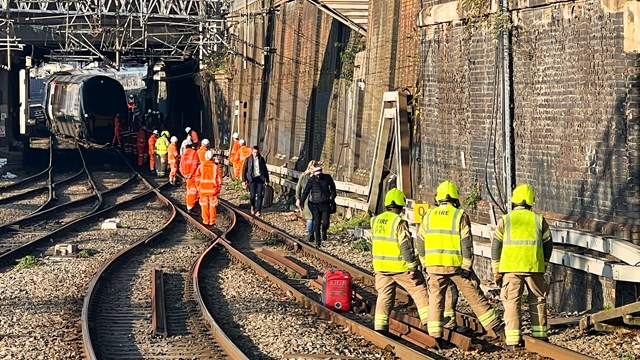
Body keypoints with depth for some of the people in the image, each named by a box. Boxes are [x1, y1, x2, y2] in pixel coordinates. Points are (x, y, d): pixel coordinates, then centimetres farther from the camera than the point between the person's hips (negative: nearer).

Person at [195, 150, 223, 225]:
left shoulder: (201, 166, -5)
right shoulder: (216, 167, -6)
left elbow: (197, 179, -1)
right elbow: (219, 179, -2)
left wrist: (198, 188, 10)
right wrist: (218, 189, 9)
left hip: (203, 189, 0)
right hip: (213, 190, 0)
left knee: (204, 205, 10)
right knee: (212, 205, 8)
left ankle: (205, 220, 12)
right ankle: (212, 221, 9)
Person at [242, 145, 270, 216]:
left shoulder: (261, 159, 7)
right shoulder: (248, 159, 1)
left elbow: (265, 170, 14)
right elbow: (244, 170, 3)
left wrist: (267, 180, 13)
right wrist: (244, 180, -3)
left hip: (260, 178, 2)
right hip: (252, 179, -2)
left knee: (259, 195, -5)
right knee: (252, 195, -5)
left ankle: (258, 210, -1)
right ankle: (252, 206, 25)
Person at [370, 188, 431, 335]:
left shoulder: (376, 221, 6)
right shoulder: (399, 222, -15)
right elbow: (406, 246, -17)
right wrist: (412, 267, -13)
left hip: (380, 267, 6)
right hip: (399, 266, -6)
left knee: (384, 294, 11)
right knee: (418, 289, 7)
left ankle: (380, 326, 5)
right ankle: (428, 318, 7)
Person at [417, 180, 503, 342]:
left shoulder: (428, 215, 6)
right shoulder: (460, 215, -4)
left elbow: (421, 242, 11)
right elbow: (466, 243, -9)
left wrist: (425, 263, 20)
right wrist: (467, 266, -7)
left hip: (434, 265, 2)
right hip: (457, 265, -2)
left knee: (435, 298, 10)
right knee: (475, 296, 4)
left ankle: (434, 334, 3)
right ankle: (496, 328, 8)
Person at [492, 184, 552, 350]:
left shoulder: (505, 220, 5)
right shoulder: (539, 220, 8)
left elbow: (496, 246, 5)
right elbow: (548, 245, 12)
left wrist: (496, 271, 11)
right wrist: (544, 265, 24)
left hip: (510, 267, -1)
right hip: (534, 267, 1)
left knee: (512, 302, 0)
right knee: (538, 300, 15)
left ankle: (512, 341, -6)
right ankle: (539, 336, 17)